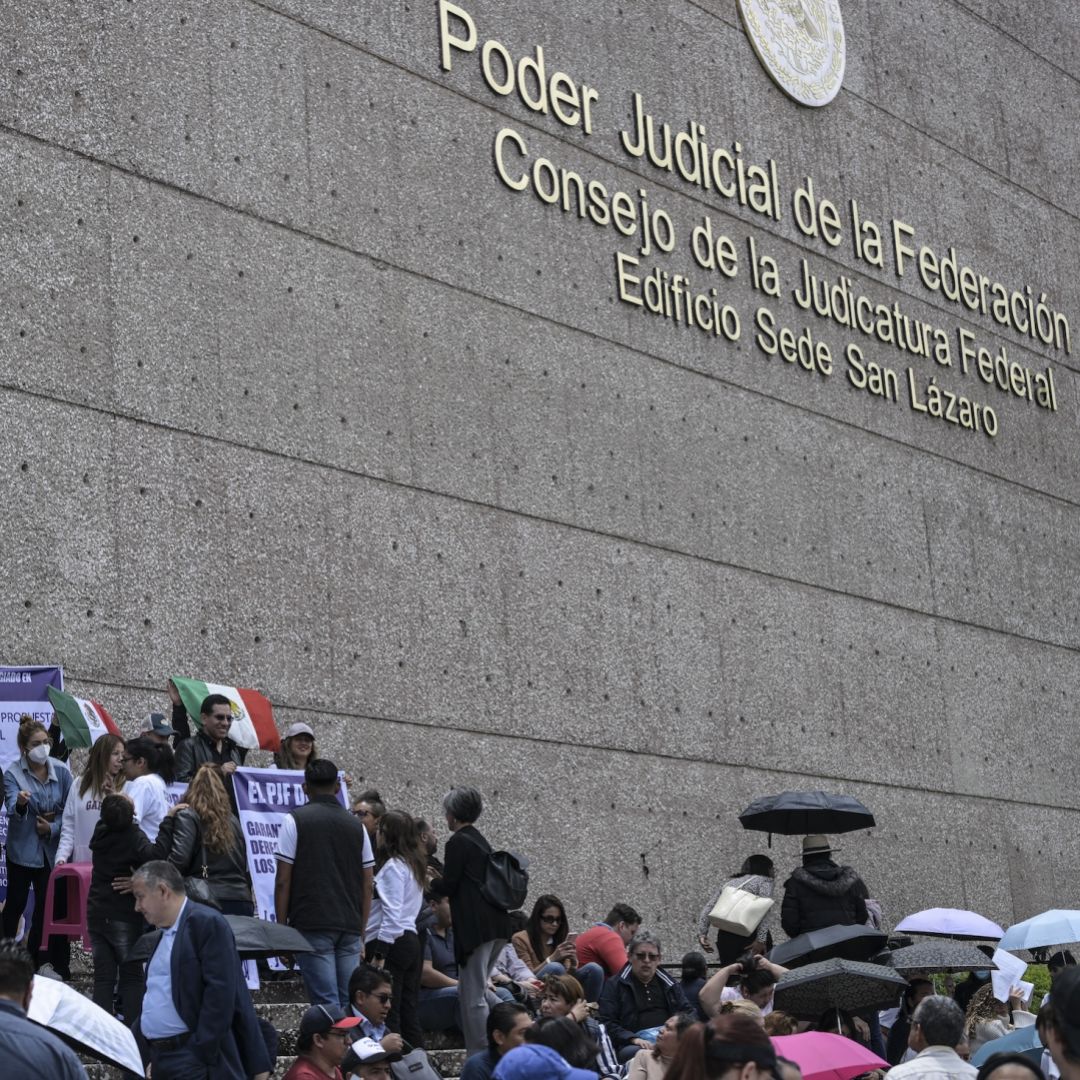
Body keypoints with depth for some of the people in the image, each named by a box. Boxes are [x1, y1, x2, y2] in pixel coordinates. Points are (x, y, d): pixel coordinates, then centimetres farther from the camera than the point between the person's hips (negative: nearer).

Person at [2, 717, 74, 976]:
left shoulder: (61, 771, -4)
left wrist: (53, 827, -12)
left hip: (52, 849, 2)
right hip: (22, 848, -2)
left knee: (47, 905, 5)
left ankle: (33, 961, 19)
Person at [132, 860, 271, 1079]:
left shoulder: (207, 922, -10)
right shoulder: (163, 933, 18)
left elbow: (220, 993, -16)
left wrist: (201, 1056, -18)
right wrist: (154, 1057, 13)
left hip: (194, 1061, -9)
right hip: (161, 1060, 9)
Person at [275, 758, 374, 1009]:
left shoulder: (294, 820, 0)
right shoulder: (356, 826, 12)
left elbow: (283, 881, -4)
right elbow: (367, 886, 12)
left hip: (312, 925, -4)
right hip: (350, 927, 4)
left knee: (326, 1004, -7)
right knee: (350, 1004, 6)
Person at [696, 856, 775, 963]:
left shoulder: (729, 883, 21)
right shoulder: (763, 881, 4)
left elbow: (708, 908, 12)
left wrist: (702, 934, 7)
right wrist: (761, 939, -19)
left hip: (725, 936, 5)